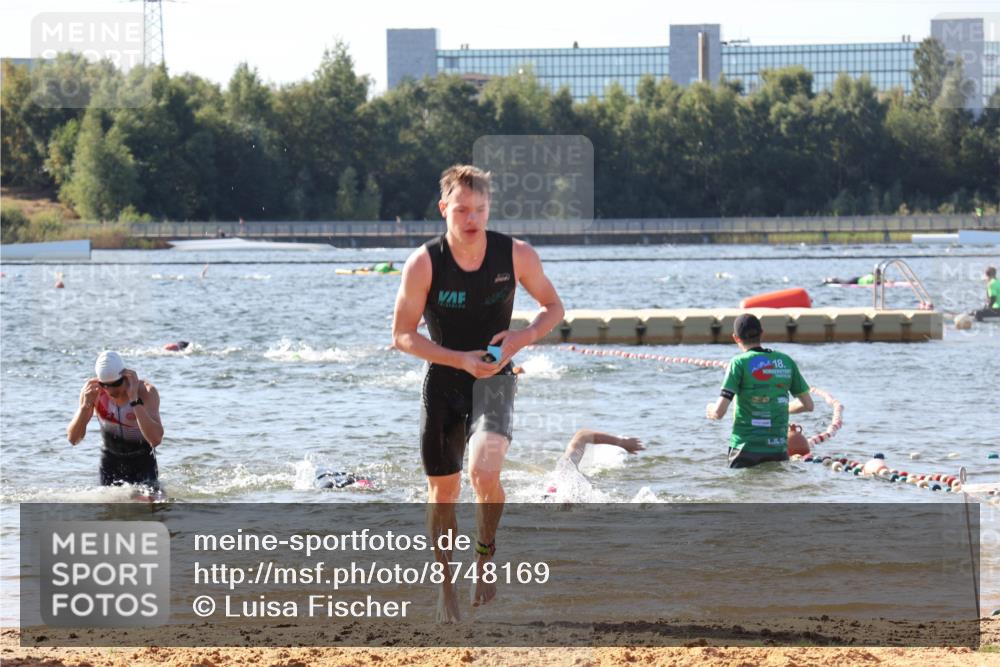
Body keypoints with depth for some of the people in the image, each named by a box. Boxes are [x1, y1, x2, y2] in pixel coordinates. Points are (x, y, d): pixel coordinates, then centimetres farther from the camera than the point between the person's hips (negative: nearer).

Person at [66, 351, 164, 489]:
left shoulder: (146, 392, -27)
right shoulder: (93, 392, -19)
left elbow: (156, 440, -40)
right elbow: (73, 439, -18)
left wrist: (135, 400, -46)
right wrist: (85, 405, -34)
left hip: (142, 462, -2)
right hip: (110, 461, 2)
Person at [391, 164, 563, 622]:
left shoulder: (517, 255, -11)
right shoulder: (424, 263, -15)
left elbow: (553, 307, 4)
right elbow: (402, 335, -9)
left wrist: (521, 338, -16)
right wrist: (461, 359, -20)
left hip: (494, 379, -1)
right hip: (443, 381, 1)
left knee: (484, 473, -25)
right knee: (443, 490, 9)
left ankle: (486, 552, 3)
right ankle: (446, 585, 29)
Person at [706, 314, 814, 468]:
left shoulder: (739, 363, -5)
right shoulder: (785, 361, 8)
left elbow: (719, 412, -10)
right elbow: (808, 405, 15)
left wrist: (711, 410, 13)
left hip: (746, 449, -3)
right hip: (778, 449, 3)